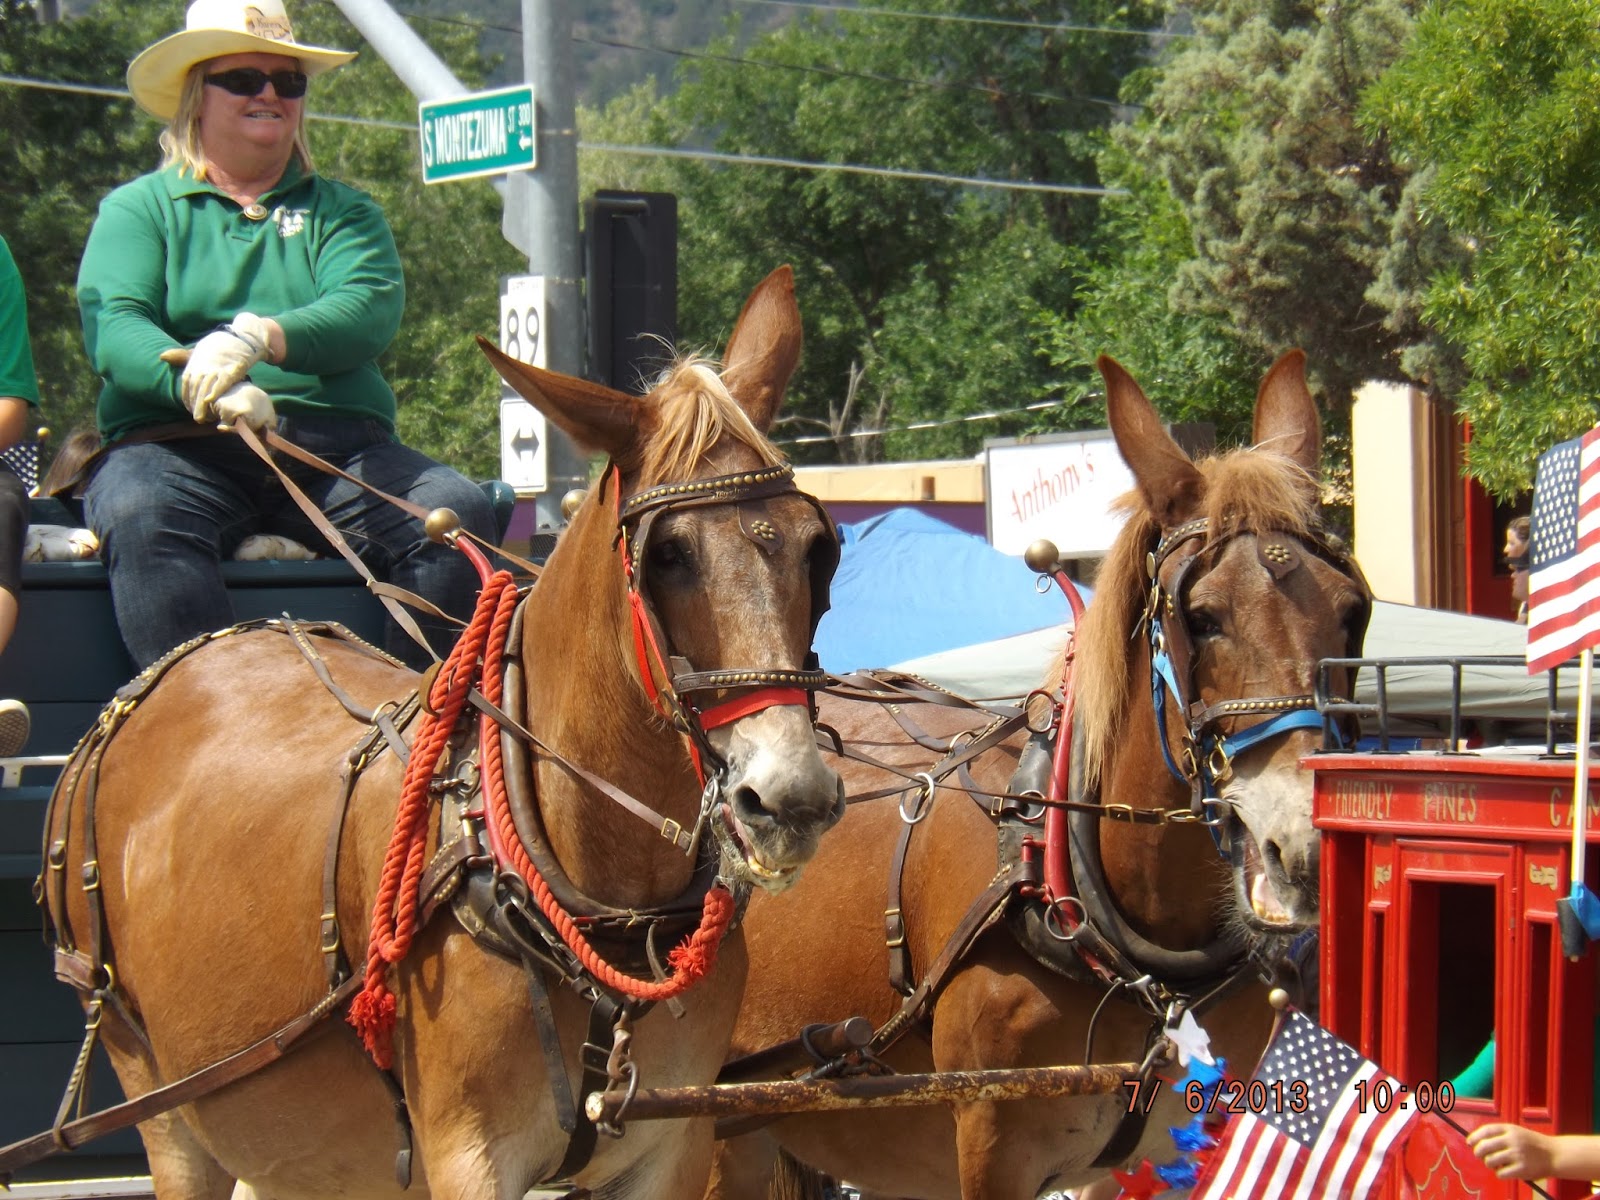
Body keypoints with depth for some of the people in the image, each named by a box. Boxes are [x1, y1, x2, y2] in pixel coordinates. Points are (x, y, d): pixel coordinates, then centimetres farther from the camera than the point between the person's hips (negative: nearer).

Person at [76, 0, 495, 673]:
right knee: (142, 521, -37)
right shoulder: (138, 209, 16)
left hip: (335, 446, 2)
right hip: (176, 446, -2)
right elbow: (112, 327, -3)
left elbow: (370, 312, -1)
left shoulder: (341, 212, 21)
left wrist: (258, 337, -23)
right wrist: (201, 384, -26)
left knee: (457, 514, -26)